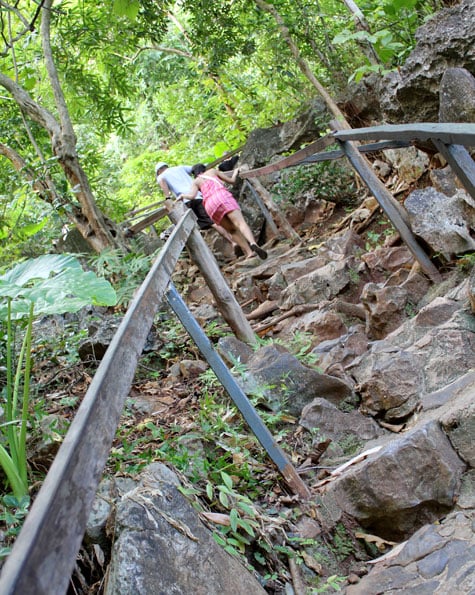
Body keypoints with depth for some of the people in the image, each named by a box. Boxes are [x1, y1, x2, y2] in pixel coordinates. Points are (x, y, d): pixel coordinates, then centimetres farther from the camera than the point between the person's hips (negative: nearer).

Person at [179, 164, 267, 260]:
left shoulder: (196, 182, 26)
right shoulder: (212, 171, 29)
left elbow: (191, 196, 6)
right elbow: (231, 181, 30)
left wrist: (182, 195, 27)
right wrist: (235, 173, 50)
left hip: (210, 205, 1)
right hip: (222, 196, -1)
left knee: (232, 230, 11)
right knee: (240, 223, -18)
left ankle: (248, 252, -3)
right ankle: (253, 243, -45)